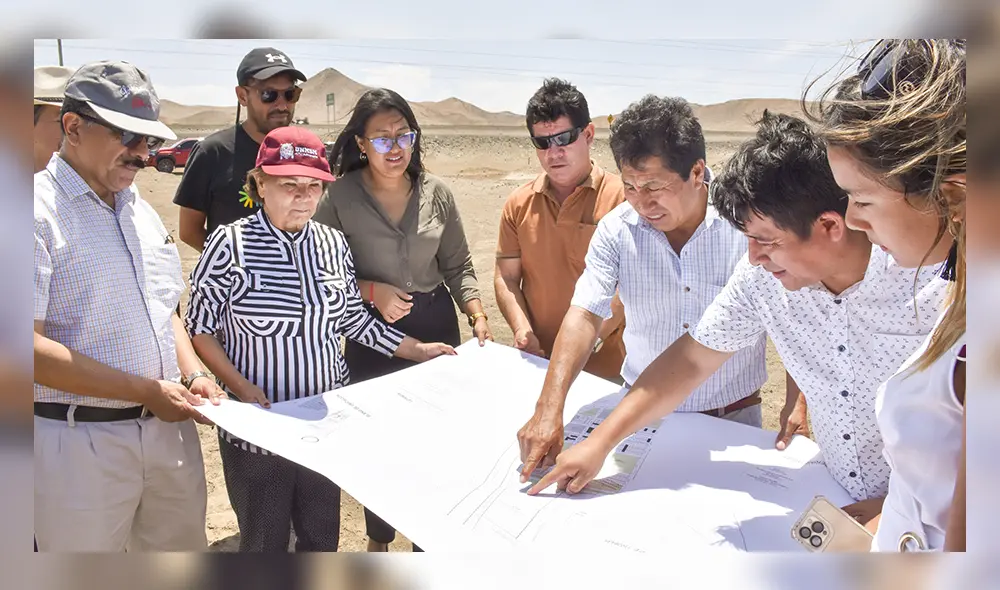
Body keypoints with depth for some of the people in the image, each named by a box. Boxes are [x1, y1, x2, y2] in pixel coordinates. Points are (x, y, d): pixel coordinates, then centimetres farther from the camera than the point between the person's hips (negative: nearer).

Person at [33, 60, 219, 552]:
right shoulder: (41, 210, -12)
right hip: (78, 441, -6)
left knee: (183, 543, 17)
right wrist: (146, 391, -18)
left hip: (169, 427, 7)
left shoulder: (141, 210, 12)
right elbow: (31, 346, -20)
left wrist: (193, 375, 2)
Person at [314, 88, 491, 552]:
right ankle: (379, 538, 35)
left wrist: (477, 314, -10)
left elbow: (457, 265, 4)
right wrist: (372, 291, -17)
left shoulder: (436, 192, -2)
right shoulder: (340, 197, -10)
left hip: (436, 323, 2)